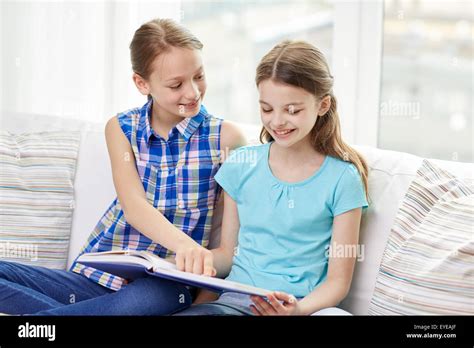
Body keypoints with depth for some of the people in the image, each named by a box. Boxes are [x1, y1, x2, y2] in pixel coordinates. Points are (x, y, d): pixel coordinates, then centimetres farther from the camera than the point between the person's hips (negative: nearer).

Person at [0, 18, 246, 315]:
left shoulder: (226, 138, -1)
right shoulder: (121, 129, 4)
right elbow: (134, 207, -11)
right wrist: (182, 242, -33)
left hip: (168, 285, -3)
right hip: (99, 275, 3)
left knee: (143, 299, -40)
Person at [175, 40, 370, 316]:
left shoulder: (341, 179, -1)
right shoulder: (241, 165, 9)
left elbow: (338, 280, 0)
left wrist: (301, 308, -20)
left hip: (303, 304, -2)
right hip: (238, 299, 2)